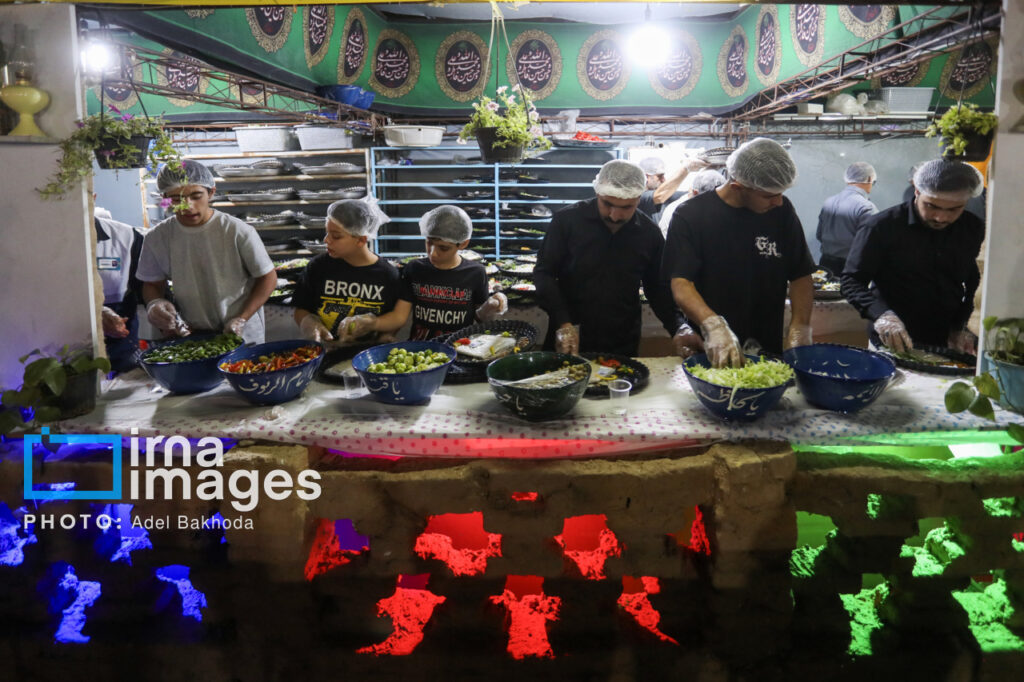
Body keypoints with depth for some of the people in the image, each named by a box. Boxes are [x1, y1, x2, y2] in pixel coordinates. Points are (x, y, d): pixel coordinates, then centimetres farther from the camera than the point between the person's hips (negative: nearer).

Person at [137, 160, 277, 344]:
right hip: (189, 335, 3)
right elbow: (152, 284, 14)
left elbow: (268, 278, -3)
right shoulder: (157, 238, 1)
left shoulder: (239, 232, -10)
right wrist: (154, 304, -9)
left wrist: (241, 319, -11)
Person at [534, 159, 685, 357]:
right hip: (568, 341, -2)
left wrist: (678, 329, -8)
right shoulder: (567, 220, -10)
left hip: (623, 345, 2)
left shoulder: (650, 233, -2)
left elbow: (658, 288, 7)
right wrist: (563, 323, -17)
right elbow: (544, 273, -6)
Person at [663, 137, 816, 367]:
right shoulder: (691, 216, -10)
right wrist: (712, 324, -36)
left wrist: (800, 327, -11)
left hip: (768, 348, 3)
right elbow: (680, 284, -19)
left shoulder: (781, 211, 1)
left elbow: (800, 276, 5)